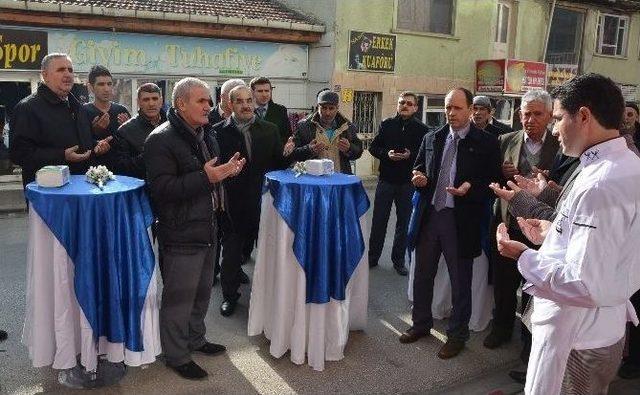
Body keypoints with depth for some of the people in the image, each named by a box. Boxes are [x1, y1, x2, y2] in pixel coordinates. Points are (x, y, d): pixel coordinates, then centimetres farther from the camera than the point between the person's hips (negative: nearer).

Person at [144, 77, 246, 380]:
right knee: (179, 297, 3)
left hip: (207, 229, 9)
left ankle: (195, 339, 39)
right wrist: (205, 178, -30)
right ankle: (176, 355, 20)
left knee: (202, 292, 21)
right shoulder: (161, 140, -17)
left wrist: (226, 171, 5)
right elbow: (161, 189, -25)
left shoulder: (207, 135, 12)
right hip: (181, 236, -9)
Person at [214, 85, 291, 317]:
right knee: (231, 248, 10)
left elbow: (279, 164, 2)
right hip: (232, 201, -2)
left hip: (263, 200, 2)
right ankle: (229, 295, 28)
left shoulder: (269, 130, 4)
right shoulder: (219, 131, -4)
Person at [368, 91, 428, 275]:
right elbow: (373, 147, 5)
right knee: (378, 220, 7)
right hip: (386, 179, 1)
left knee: (404, 222, 8)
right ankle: (373, 256, 20)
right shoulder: (386, 124, 4)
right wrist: (386, 153, -13)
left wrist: (411, 155, -20)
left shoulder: (422, 129, -1)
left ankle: (398, 260, 20)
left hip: (408, 182, -1)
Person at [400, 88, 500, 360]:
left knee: (460, 280, 9)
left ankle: (457, 334, 26)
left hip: (461, 220, -4)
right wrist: (418, 176, -4)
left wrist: (470, 187, -23)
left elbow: (493, 181, -5)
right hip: (429, 215, 5)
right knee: (422, 274, 15)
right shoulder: (431, 138, 9)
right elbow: (419, 166, 18)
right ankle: (421, 323, 35)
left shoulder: (486, 143, -5)